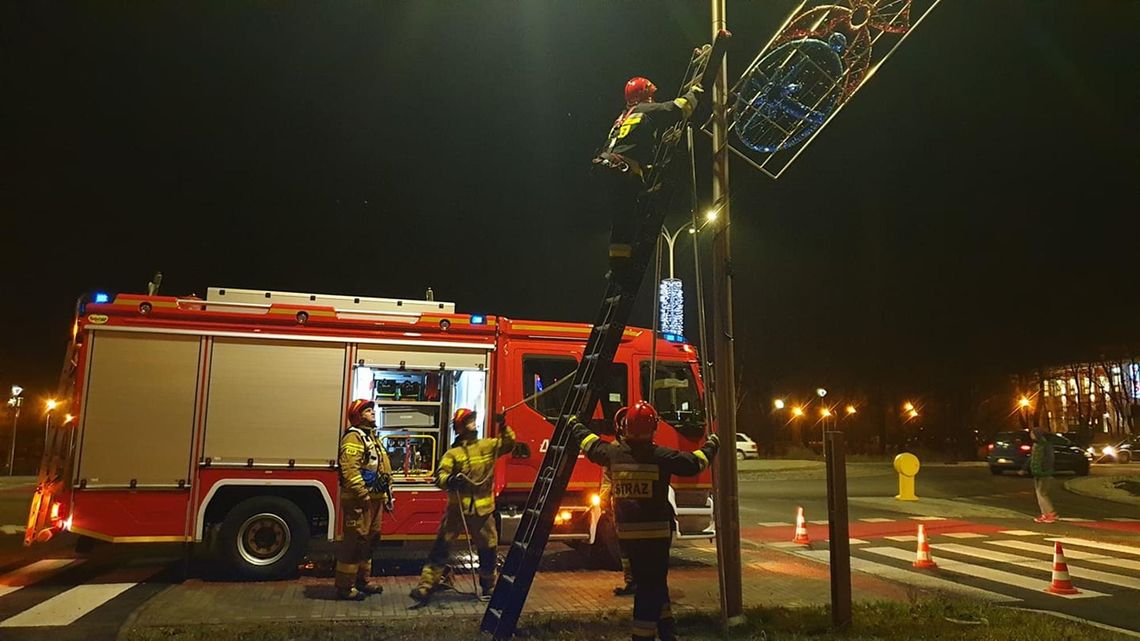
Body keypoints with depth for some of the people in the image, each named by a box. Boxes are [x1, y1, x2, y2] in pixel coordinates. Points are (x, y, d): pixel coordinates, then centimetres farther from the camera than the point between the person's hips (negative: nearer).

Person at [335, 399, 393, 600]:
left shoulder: (371, 437, 20)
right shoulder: (353, 437, -11)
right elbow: (350, 470, -22)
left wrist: (386, 495, 19)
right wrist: (363, 495, -24)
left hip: (374, 498, 10)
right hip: (358, 499, -10)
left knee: (370, 539, 15)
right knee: (355, 540, -7)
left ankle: (362, 580, 25)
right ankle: (345, 586, -1)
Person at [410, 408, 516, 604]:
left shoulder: (487, 445, 8)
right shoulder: (453, 453, -3)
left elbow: (508, 443, 2)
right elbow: (440, 476, -11)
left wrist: (504, 427, -14)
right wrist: (449, 480, -33)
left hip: (483, 509, 3)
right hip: (458, 508, -3)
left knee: (488, 548, 12)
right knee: (442, 546, -5)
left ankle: (488, 586, 30)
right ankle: (426, 585, -4)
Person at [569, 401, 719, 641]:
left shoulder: (613, 453, -2)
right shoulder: (661, 456, -13)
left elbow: (590, 444, 16)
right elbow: (693, 464, -6)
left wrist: (574, 424, 35)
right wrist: (711, 446, 14)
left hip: (626, 531, 5)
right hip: (656, 531, -5)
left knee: (651, 582, 18)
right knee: (651, 585, 1)